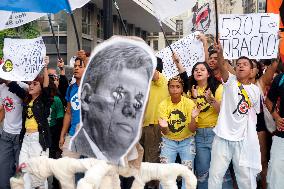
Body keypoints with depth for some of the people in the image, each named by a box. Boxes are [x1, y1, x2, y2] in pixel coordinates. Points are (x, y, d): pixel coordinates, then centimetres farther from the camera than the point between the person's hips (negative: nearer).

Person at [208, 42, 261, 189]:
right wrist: (220, 53, -40)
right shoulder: (230, 81, 0)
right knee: (215, 174, 4)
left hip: (244, 139, 2)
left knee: (246, 177, 6)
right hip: (223, 135, -1)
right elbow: (222, 67, -21)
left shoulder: (255, 90, 8)